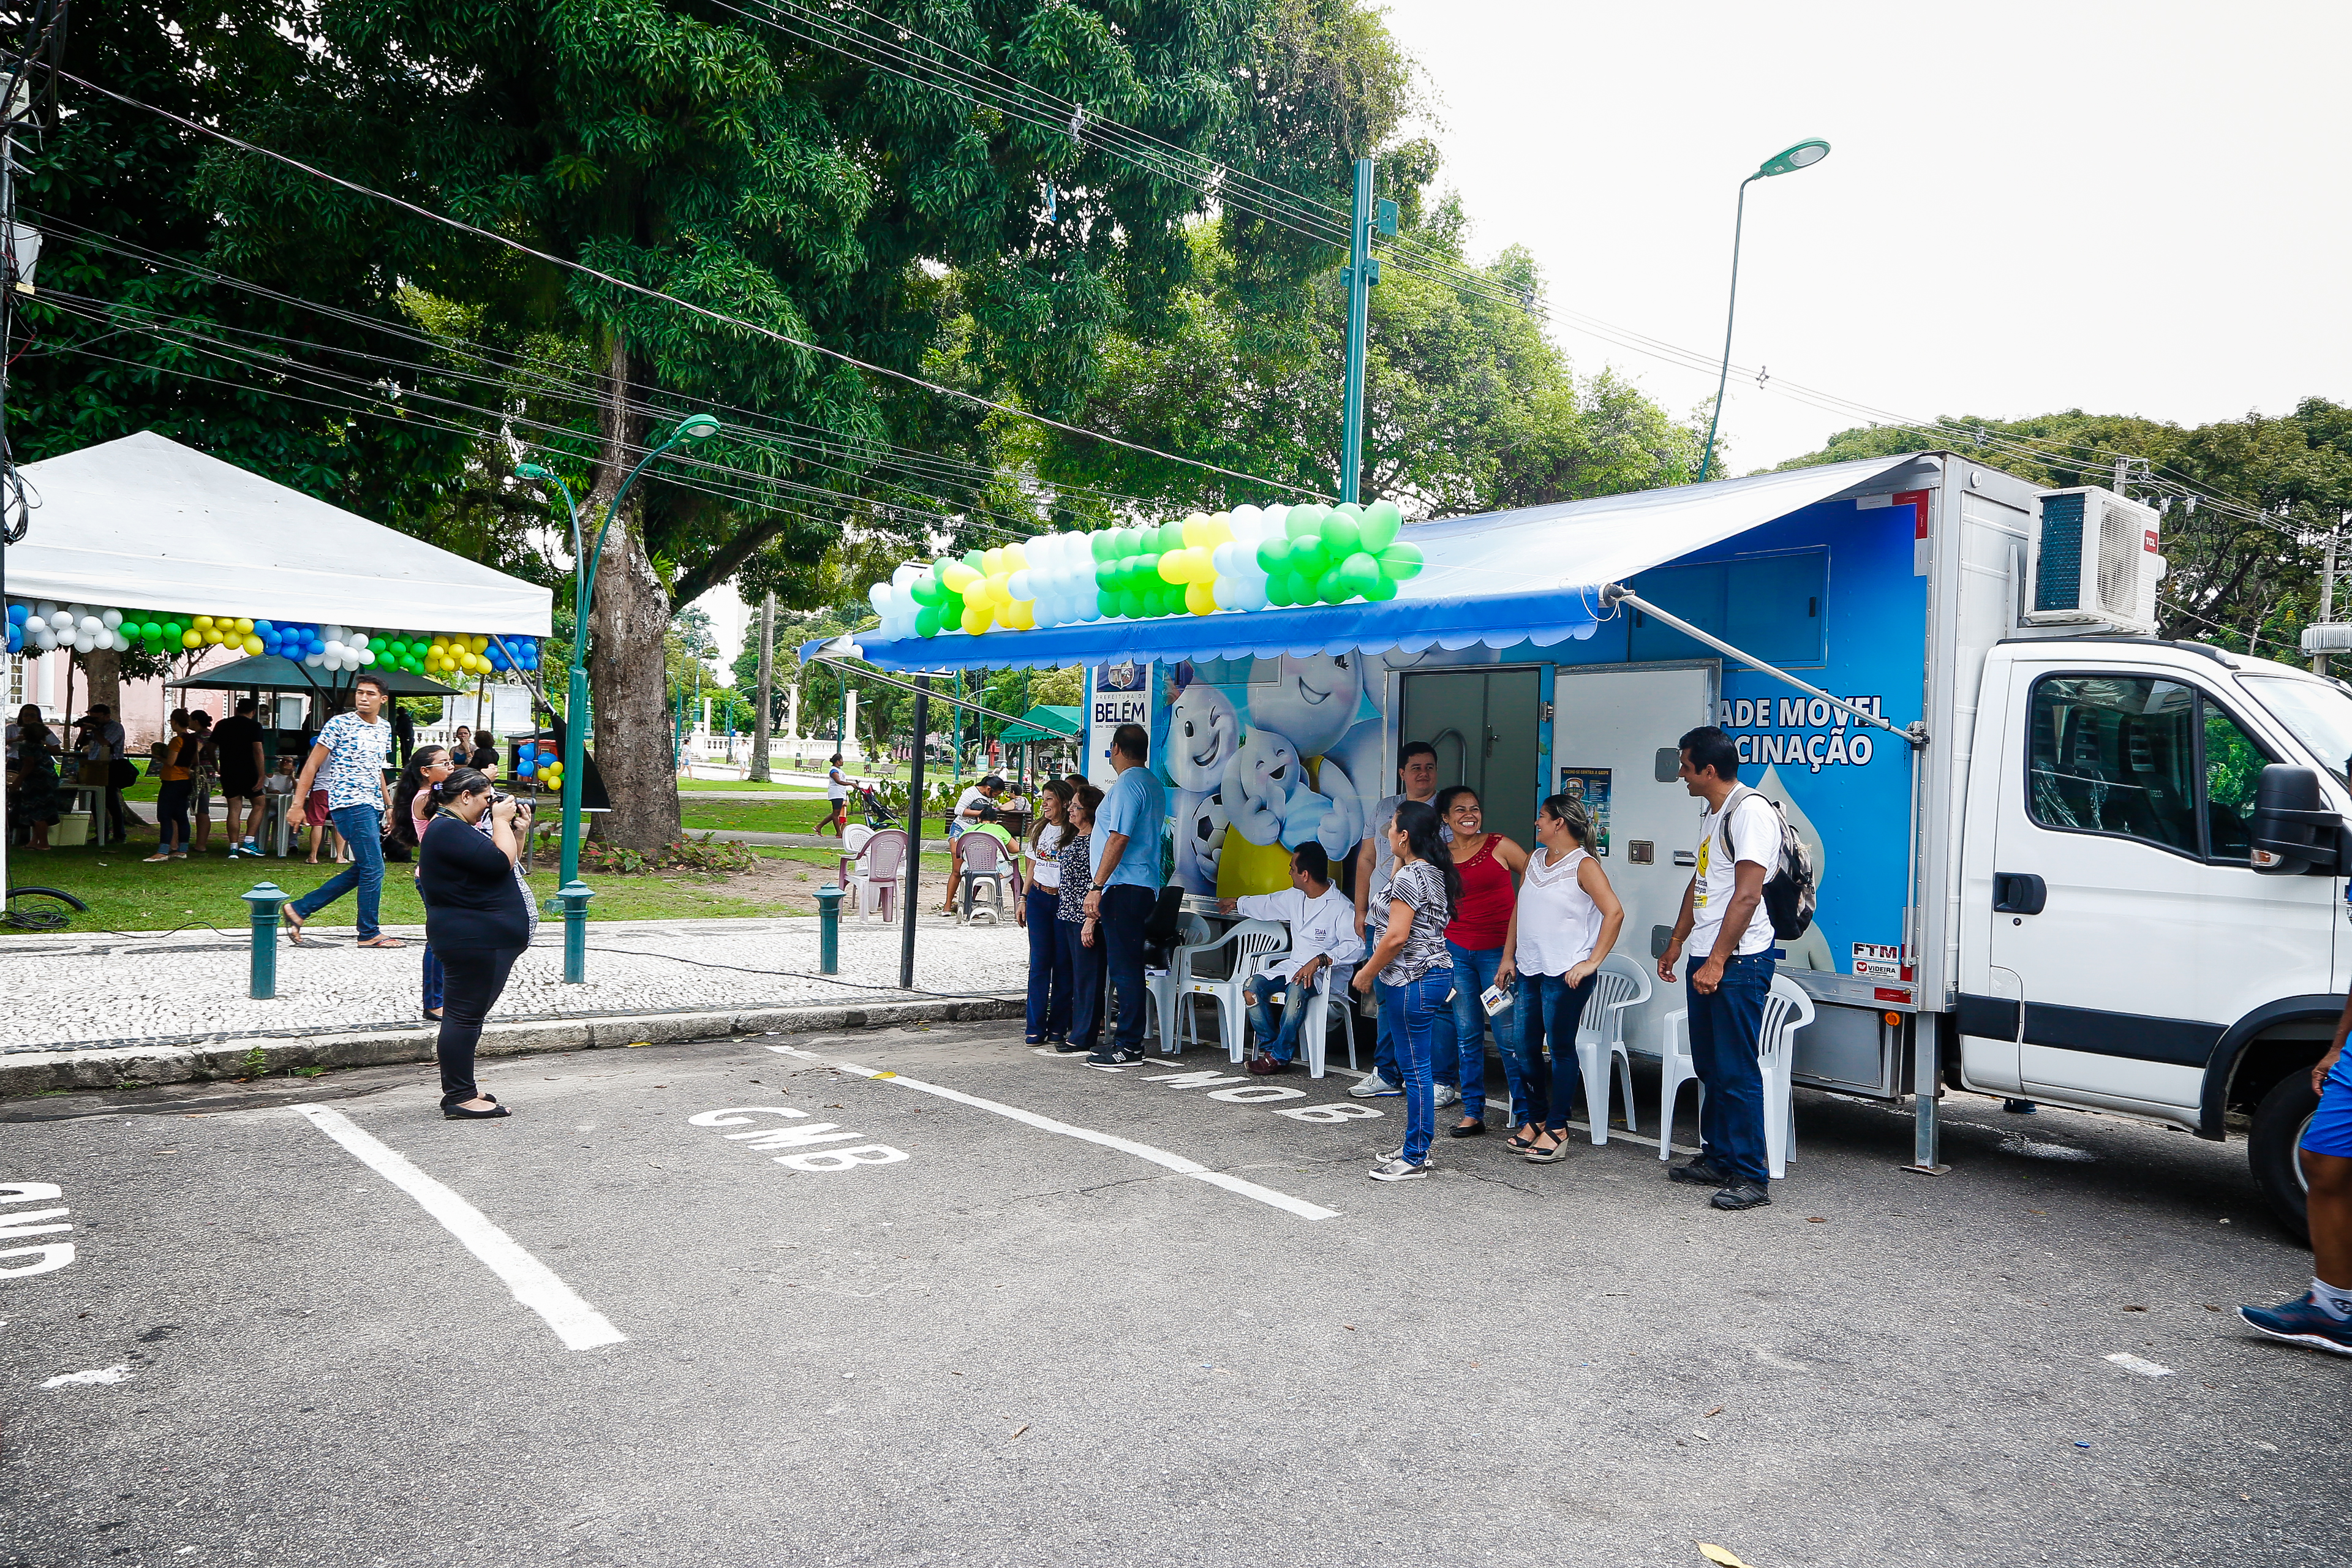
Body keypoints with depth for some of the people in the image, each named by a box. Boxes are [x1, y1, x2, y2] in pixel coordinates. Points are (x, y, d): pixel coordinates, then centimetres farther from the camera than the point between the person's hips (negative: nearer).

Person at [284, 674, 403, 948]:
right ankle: (369, 934, 3)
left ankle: (299, 909, 17)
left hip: (373, 807, 8)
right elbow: (312, 764, -5)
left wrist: (389, 805, 21)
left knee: (363, 870, 10)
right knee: (373, 869, -8)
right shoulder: (340, 724, -6)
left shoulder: (385, 728, 14)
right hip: (350, 804, -8)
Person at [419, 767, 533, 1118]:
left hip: (482, 939, 12)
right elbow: (501, 862, -22)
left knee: (466, 1015, 15)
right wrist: (501, 821, -10)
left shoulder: (457, 828, 20)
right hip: (473, 940, -12)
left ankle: (460, 1090, 22)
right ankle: (460, 1098, -4)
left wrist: (518, 830, 12)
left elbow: (505, 863, 23)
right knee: (465, 1015, -8)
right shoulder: (448, 830, -15)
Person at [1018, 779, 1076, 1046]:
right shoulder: (1039, 829, 13)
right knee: (1040, 962, 2)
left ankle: (1058, 1028, 9)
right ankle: (1036, 1028, 4)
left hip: (1065, 901, -4)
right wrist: (1023, 898, 15)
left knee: (1063, 964, 1)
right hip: (1038, 899, 5)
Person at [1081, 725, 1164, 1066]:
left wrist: (1097, 887, -22)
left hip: (1124, 887, -10)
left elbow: (1119, 838, -21)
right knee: (1127, 964, 14)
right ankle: (1128, 1037, 19)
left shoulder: (1127, 785, -13)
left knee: (1124, 967, -7)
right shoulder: (1153, 785, 18)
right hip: (1145, 886, 10)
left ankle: (1128, 1045, -5)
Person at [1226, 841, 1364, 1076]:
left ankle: (1280, 1056, -24)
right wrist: (1237, 903, 45)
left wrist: (1320, 960, -37)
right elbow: (1267, 904, 29)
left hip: (1326, 973, -7)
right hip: (1293, 966, 8)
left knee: (1297, 989, -39)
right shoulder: (1295, 897, 10)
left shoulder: (1342, 908, -15)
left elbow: (1356, 946, -26)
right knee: (1253, 985, -17)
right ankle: (1269, 1047, -12)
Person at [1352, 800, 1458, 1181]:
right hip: (1436, 973, 11)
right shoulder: (1435, 872, 13)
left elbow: (1396, 936, -21)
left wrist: (1367, 973, -10)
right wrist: (1398, 862, 19)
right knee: (1415, 1066, 16)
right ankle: (1417, 1148, 24)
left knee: (1414, 1067, -5)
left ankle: (1415, 1160, 1)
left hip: (1413, 979, -10)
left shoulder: (1410, 875, -17)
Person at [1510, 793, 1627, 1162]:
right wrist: (1509, 956, 15)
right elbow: (1518, 910, 20)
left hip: (1566, 974, -7)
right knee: (1527, 1049, 11)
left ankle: (1556, 1129, 5)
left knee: (1561, 1049, -2)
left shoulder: (1584, 866, -9)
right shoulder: (1535, 860, 14)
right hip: (1530, 969, 7)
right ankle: (1536, 1118, 25)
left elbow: (1614, 913, -16)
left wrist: (1592, 962, -17)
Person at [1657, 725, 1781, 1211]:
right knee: (1710, 1067, 14)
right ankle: (1717, 1158, 24)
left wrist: (1717, 962, -22)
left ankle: (1750, 1176, 0)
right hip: (1707, 958, 10)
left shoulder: (1751, 811, -14)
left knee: (1737, 1072, -6)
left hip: (1737, 961, -10)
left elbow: (1747, 894, -20)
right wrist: (1676, 943, 25)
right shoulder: (1712, 814, 17)